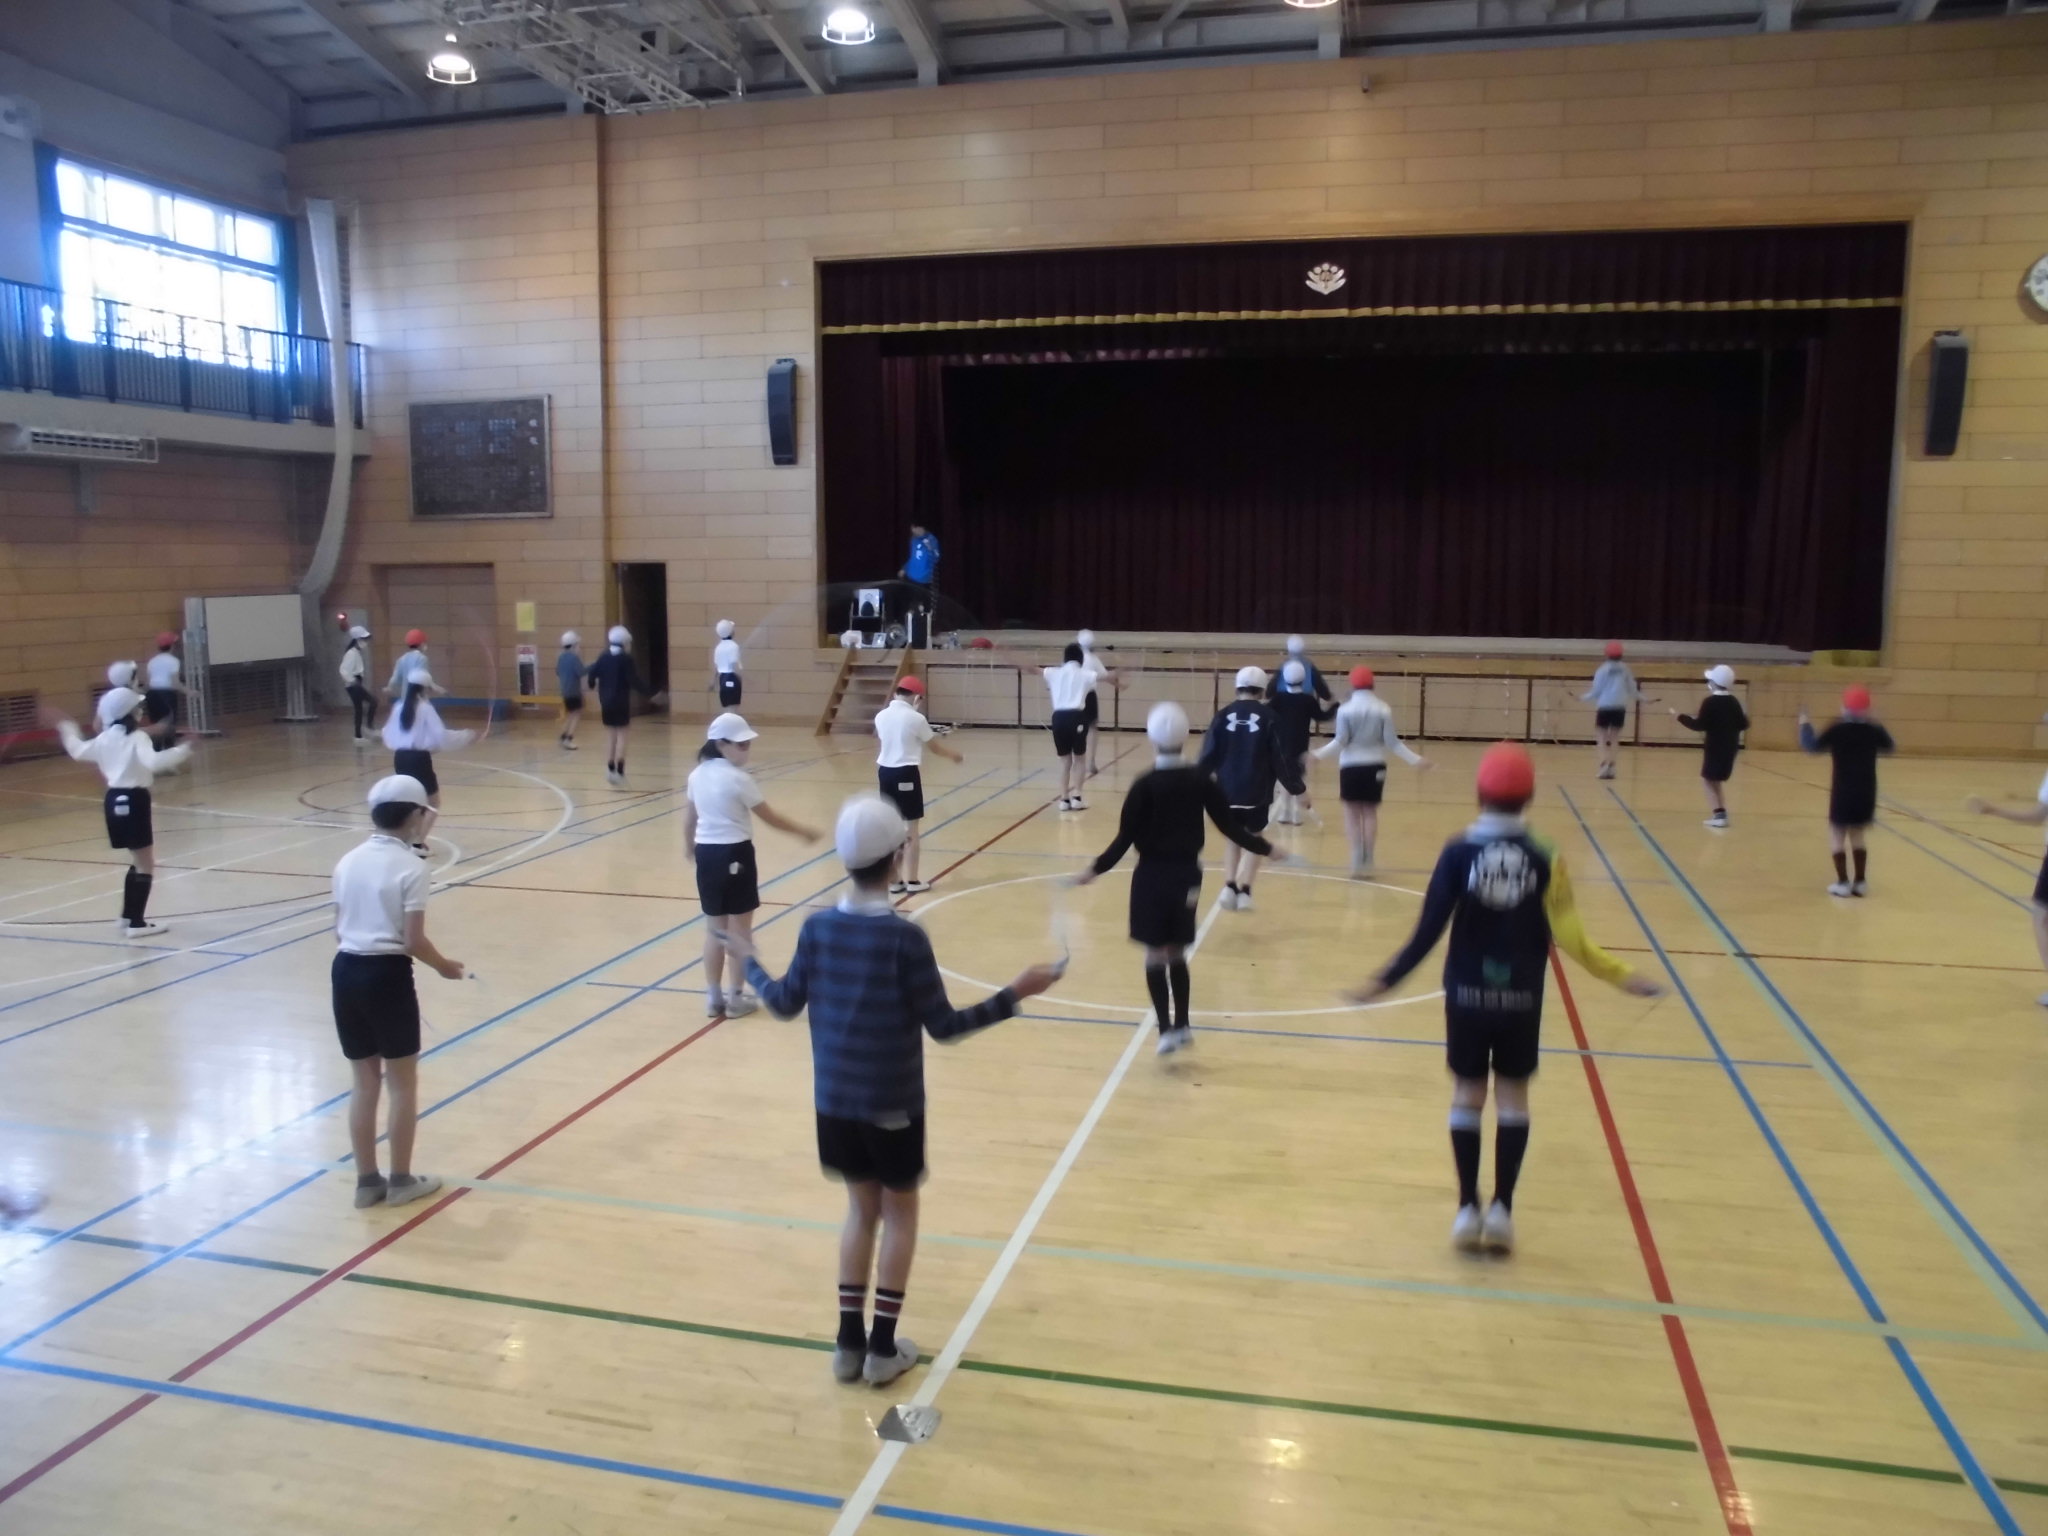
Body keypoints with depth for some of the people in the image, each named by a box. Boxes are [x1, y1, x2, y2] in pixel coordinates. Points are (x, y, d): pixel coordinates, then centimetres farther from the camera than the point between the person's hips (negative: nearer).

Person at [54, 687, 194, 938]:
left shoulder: (105, 737, 9)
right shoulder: (138, 737, -14)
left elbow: (79, 751, 27)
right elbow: (153, 762, -32)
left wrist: (68, 730, 43)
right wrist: (181, 752, -35)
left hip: (115, 800, 8)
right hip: (134, 800, -8)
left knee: (138, 862, 22)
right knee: (146, 866, -1)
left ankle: (128, 917, 28)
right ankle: (136, 923, -2)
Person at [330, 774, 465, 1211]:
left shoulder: (349, 861, 7)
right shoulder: (409, 867, -12)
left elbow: (338, 930, 11)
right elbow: (413, 941, -15)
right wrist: (444, 966, 3)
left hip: (346, 970, 6)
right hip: (387, 975, -6)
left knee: (364, 1081, 16)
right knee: (402, 1083, 9)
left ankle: (367, 1181, 23)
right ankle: (401, 1181, 19)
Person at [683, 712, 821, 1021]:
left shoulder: (698, 774, 4)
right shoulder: (738, 778, -15)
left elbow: (688, 816, 13)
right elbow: (771, 818, -10)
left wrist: (689, 846, 31)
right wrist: (802, 831, 2)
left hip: (706, 853, 7)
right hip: (735, 854, -7)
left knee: (714, 929, 14)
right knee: (740, 929, 5)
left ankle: (713, 998, 20)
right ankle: (737, 999, 12)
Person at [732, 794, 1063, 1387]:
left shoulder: (817, 927, -8)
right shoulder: (905, 937, -20)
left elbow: (785, 1003, 4)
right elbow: (944, 1026, -16)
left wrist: (750, 961, 21)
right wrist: (1015, 994, -12)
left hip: (834, 1099, 4)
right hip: (892, 1103, -4)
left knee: (861, 1208, 21)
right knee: (899, 1213, 15)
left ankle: (850, 1343, 25)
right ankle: (882, 1347, 20)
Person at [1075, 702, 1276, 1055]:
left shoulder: (1145, 786, -13)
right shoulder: (1202, 781, -4)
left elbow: (1126, 838, -14)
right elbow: (1229, 826, 0)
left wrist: (1096, 869, -7)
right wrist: (1264, 848, 13)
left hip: (1152, 875, -4)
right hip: (1187, 874, 4)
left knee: (1155, 953, 5)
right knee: (1177, 952, 17)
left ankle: (1166, 1029, 1)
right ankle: (1181, 1026, 21)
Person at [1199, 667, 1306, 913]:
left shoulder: (1224, 715, -1)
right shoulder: (1268, 717, -4)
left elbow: (1209, 754, -1)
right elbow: (1281, 757, -3)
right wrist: (1299, 787, 6)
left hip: (1228, 791, 2)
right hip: (1257, 792, -1)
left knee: (1233, 840, 17)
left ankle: (1229, 886, -2)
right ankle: (1244, 890, 0)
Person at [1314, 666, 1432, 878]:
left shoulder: (1345, 709, -9)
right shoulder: (1383, 709, -4)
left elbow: (1340, 741, -10)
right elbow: (1391, 742, -3)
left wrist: (1317, 753, -2)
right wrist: (1416, 759, 5)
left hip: (1351, 766, -2)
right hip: (1375, 766, 2)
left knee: (1352, 813, 6)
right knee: (1370, 812, 12)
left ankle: (1357, 861, 0)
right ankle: (1367, 860, 10)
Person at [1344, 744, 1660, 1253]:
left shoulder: (1459, 852, -10)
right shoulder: (1544, 859, -8)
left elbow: (1429, 931, -14)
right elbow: (1568, 936, -8)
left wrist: (1384, 980, -8)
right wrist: (1620, 975, 4)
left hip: (1467, 995, 0)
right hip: (1521, 999, 1)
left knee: (1467, 1095, 11)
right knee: (1513, 1096, 13)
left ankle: (1468, 1210, 12)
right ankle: (1501, 1210, 13)